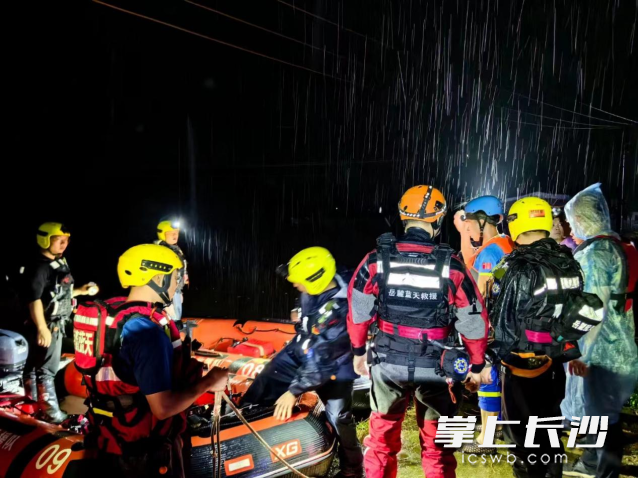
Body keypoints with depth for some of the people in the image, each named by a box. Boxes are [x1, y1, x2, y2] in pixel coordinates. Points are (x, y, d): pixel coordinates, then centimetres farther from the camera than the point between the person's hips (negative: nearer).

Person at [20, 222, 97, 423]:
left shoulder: (59, 262, 11)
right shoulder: (39, 267, -20)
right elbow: (34, 300, -26)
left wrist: (81, 291, 14)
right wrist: (42, 328, -29)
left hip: (55, 323, 10)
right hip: (45, 325, -10)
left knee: (35, 363, 21)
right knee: (46, 368, -5)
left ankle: (32, 402, 35)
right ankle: (50, 412, 0)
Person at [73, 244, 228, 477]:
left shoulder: (110, 313, 0)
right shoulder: (147, 330, -28)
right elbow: (163, 407, -29)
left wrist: (184, 370, 6)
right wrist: (206, 383, -15)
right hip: (146, 450, -8)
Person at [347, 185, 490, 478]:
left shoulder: (376, 260, -9)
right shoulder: (451, 266, -12)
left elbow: (358, 311, -2)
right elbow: (473, 321, -7)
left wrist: (359, 351, 12)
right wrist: (477, 365, 7)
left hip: (387, 362, 1)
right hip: (435, 367, -1)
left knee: (382, 438, 19)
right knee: (437, 443, 17)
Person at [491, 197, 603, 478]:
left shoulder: (522, 268, -20)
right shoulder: (569, 263, 1)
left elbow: (504, 321, -17)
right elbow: (577, 308, 9)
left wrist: (498, 353, -2)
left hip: (523, 365, -7)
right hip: (555, 364, 7)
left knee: (523, 436, 8)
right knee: (549, 429, 22)